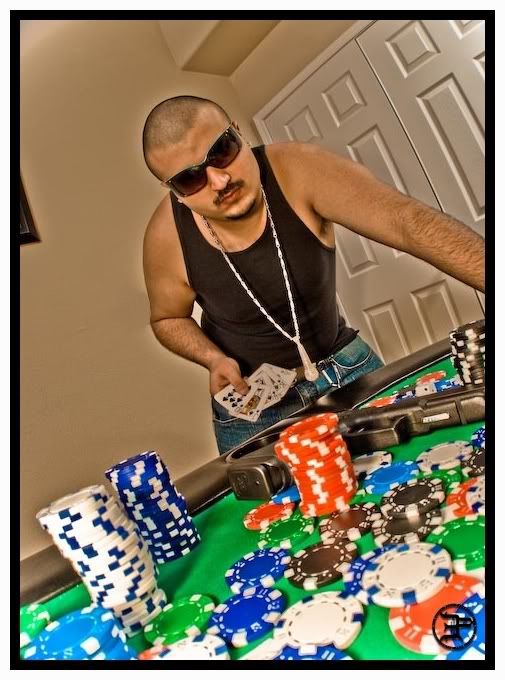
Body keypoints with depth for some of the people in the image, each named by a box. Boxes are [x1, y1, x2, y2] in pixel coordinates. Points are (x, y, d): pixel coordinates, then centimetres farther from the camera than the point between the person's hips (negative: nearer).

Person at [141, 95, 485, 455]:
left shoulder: (297, 169, -24)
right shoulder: (168, 237, -20)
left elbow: (410, 221, -35)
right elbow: (168, 318, -1)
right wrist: (215, 359, -19)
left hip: (346, 369, 1)